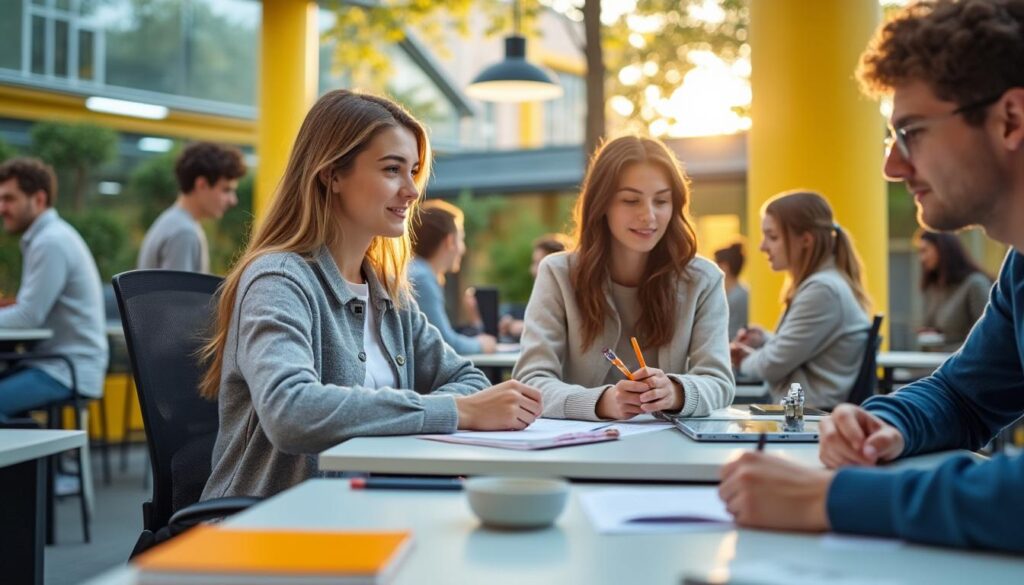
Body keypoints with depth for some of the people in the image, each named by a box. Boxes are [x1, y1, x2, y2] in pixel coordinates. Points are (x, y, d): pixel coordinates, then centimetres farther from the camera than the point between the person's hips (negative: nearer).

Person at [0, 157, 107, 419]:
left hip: (69, 371, -10)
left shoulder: (52, 243, -16)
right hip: (52, 361, 10)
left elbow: (29, 317, -19)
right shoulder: (47, 236, 16)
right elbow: (33, 308, 19)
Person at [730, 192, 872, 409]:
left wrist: (745, 361, 4)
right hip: (802, 408, 9)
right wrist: (765, 341, 7)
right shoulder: (819, 283, 13)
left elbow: (775, 365, -16)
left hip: (817, 413, -9)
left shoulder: (822, 290, -19)